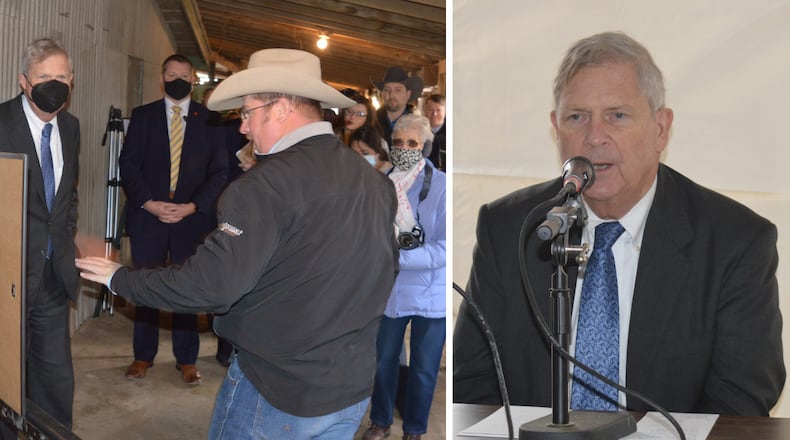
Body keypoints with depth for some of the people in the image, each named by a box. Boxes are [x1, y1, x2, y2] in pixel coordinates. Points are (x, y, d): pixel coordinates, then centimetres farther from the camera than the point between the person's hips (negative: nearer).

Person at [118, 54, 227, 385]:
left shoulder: (210, 120, 4)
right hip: (147, 215, 1)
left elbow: (219, 171, 1)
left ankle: (187, 360, 14)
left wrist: (192, 207, -11)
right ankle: (143, 356, 19)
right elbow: (128, 164, 2)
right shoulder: (143, 116, 7)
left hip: (192, 217, -1)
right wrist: (148, 203, -11)